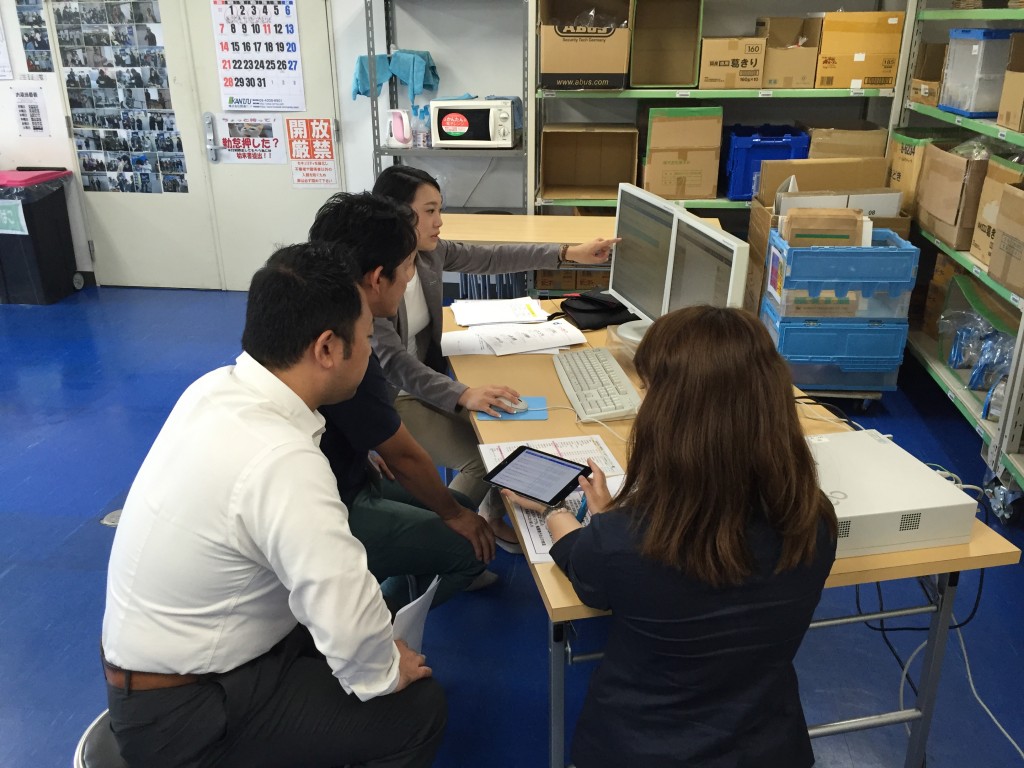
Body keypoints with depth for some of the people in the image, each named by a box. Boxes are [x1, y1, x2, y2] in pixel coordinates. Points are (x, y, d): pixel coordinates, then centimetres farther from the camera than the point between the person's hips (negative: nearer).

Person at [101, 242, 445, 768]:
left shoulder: (216, 387, -8)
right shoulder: (282, 459, -35)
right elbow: (352, 630, -36)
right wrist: (386, 673, -14)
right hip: (182, 713, -8)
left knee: (386, 630, 15)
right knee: (417, 707, -6)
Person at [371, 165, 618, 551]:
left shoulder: (429, 252, -4)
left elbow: (491, 259, 3)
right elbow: (393, 362, -32)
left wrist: (568, 253, -1)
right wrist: (463, 395, -43)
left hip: (428, 376, 8)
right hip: (392, 396, -8)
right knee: (481, 458, -18)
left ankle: (493, 519, 21)